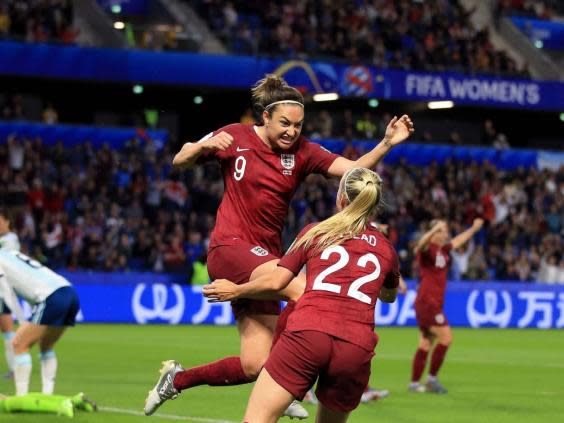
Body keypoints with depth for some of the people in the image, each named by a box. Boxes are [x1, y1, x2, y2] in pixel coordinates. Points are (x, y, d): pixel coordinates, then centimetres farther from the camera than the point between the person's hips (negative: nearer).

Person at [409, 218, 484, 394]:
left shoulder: (442, 250, 14)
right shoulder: (427, 250, -12)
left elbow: (458, 241, 34)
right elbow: (421, 244, -37)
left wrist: (474, 228, 43)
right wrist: (435, 229, -54)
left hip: (433, 303, 9)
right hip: (427, 302, -9)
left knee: (426, 344, 9)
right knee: (446, 337, -12)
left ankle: (414, 383, 11)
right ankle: (432, 378, -6)